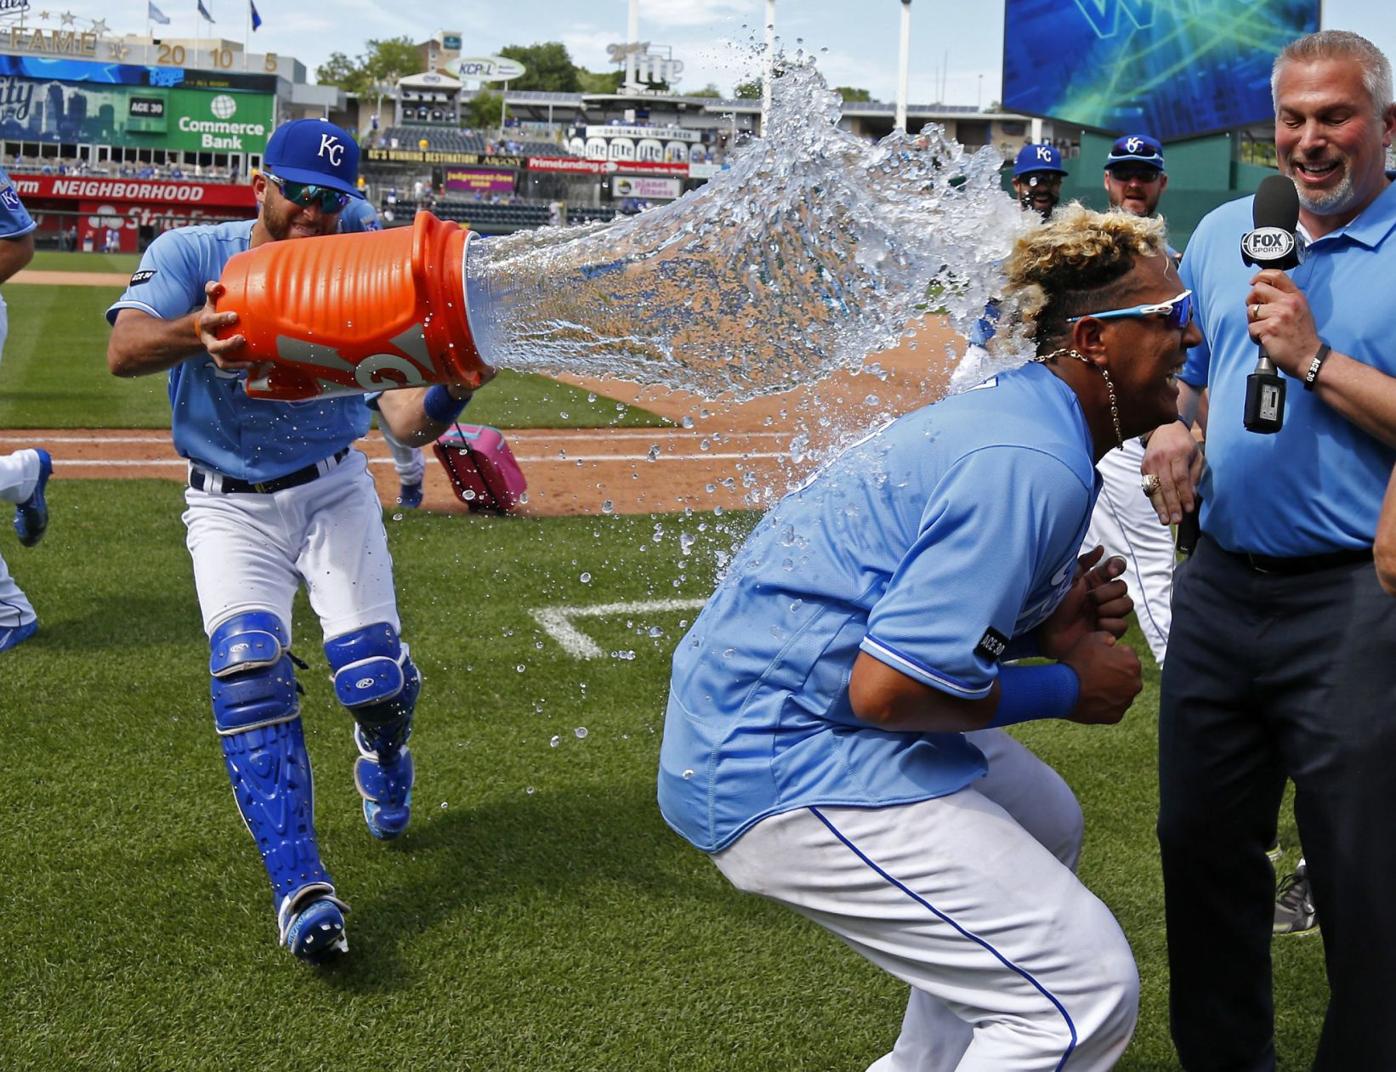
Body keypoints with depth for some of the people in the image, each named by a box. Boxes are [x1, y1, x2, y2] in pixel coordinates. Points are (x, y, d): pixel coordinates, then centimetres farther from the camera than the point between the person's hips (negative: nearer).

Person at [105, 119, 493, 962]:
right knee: (248, 666, -22)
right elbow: (123, 352, -27)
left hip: (332, 492, 1)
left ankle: (384, 762, 26)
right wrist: (198, 329, -49)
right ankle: (301, 889, -19)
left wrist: (454, 388, -41)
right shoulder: (190, 254, -9)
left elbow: (405, 420, -18)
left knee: (372, 674, -13)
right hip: (230, 505, -1)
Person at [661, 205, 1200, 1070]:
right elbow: (888, 686, -26)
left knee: (1045, 827, 29)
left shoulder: (1018, 410, 11)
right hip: (780, 765, -11)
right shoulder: (1036, 467, -21)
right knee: (1088, 992, -11)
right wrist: (1066, 687, -12)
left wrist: (1049, 624, 4)